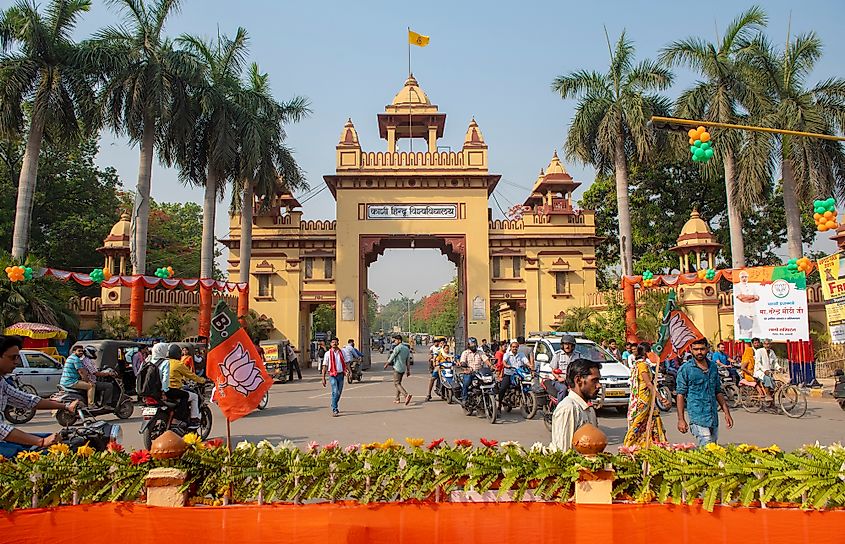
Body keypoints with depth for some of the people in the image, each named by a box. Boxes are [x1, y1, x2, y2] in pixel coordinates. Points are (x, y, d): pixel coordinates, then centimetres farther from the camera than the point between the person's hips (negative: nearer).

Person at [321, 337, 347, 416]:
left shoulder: (341, 352, 7)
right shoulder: (328, 354, -2)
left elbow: (345, 363, 11)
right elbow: (324, 366, -1)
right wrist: (323, 378, -4)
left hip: (341, 374, 4)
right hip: (332, 375, -4)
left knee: (339, 392, 13)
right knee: (335, 392, -14)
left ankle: (334, 406, 33)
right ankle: (334, 410, -11)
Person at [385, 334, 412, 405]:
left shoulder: (397, 348, -12)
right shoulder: (407, 348, 12)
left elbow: (392, 357, -6)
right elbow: (408, 361, 13)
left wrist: (386, 364, 8)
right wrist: (408, 370, 15)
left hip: (397, 368, -8)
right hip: (403, 368, 8)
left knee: (396, 384, -8)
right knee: (398, 383, 18)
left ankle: (407, 395, -27)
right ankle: (397, 399, 19)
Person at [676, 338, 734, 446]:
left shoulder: (714, 367, 12)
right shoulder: (685, 369, -5)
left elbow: (718, 392, 19)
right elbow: (680, 395, -5)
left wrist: (726, 413, 14)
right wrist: (681, 419, -10)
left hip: (714, 417, 6)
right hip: (697, 417, -6)